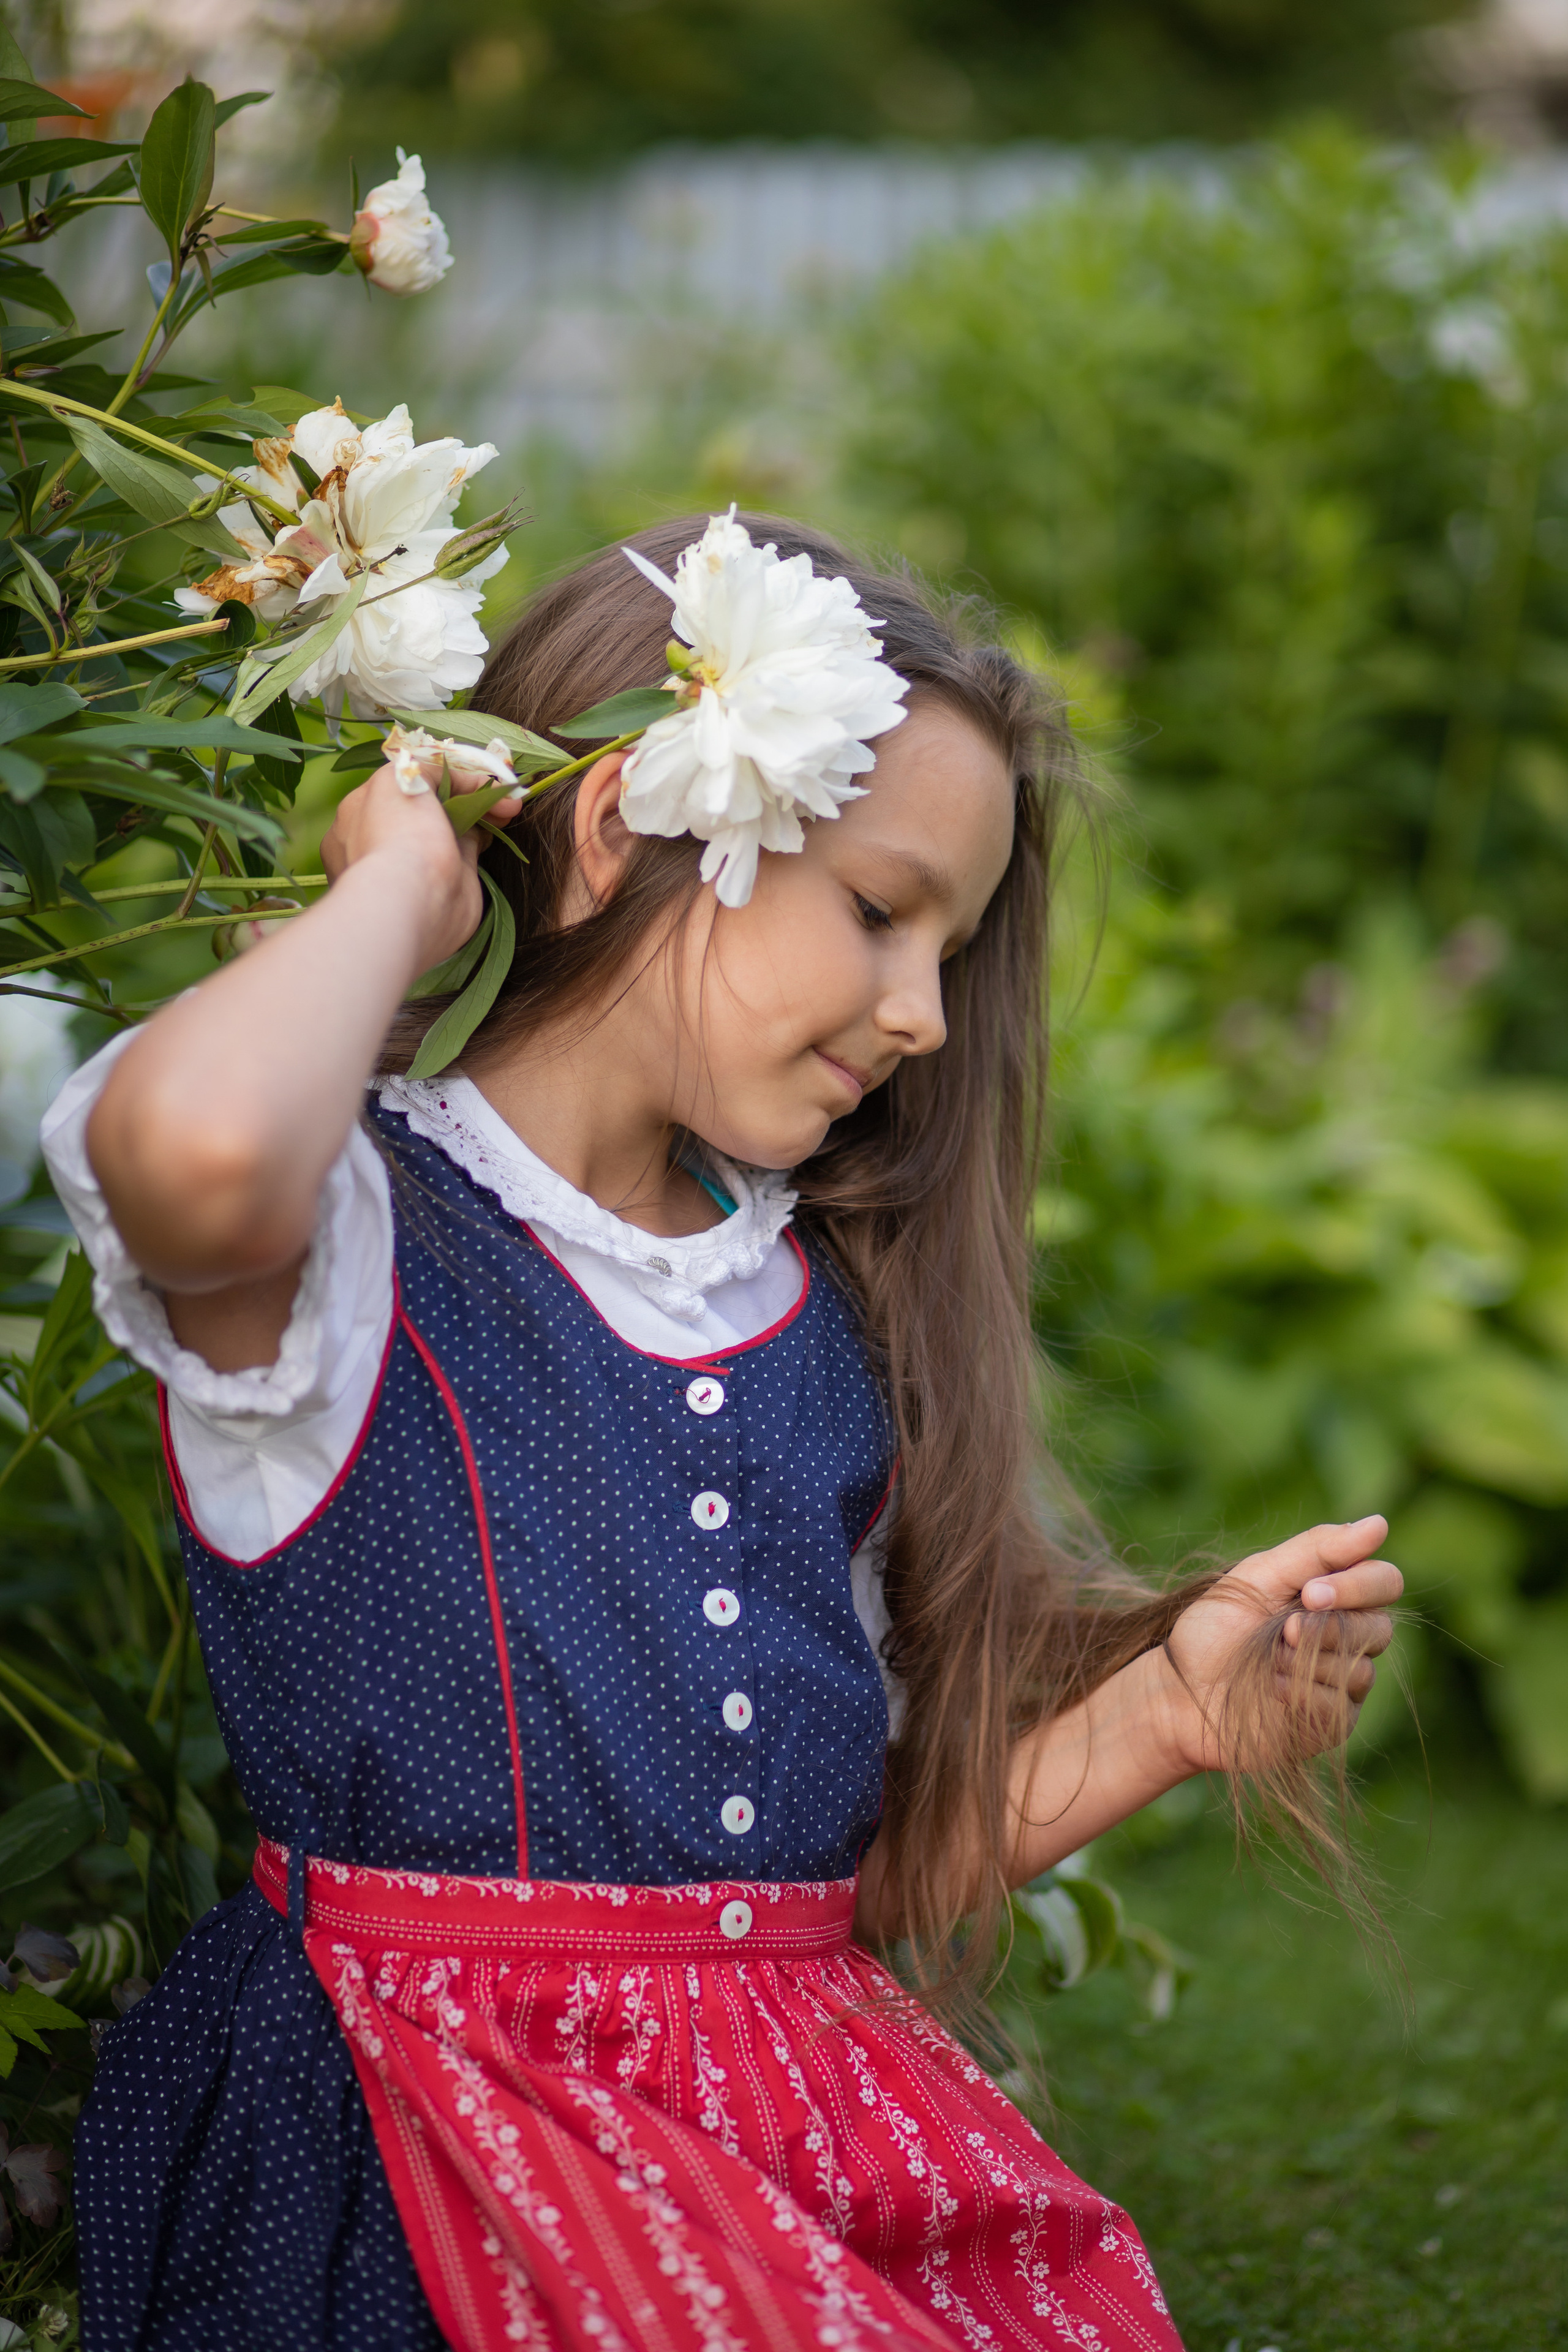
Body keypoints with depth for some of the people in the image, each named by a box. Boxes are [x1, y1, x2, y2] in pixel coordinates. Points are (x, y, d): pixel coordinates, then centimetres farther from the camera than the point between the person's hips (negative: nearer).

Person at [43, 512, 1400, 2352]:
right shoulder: (355, 1238, -4)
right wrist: (403, 885, -11)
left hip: (815, 2108, 6)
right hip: (428, 2130, -6)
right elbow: (196, 1147, -32)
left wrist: (1161, 1719, 3)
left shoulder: (824, 1318, 17)